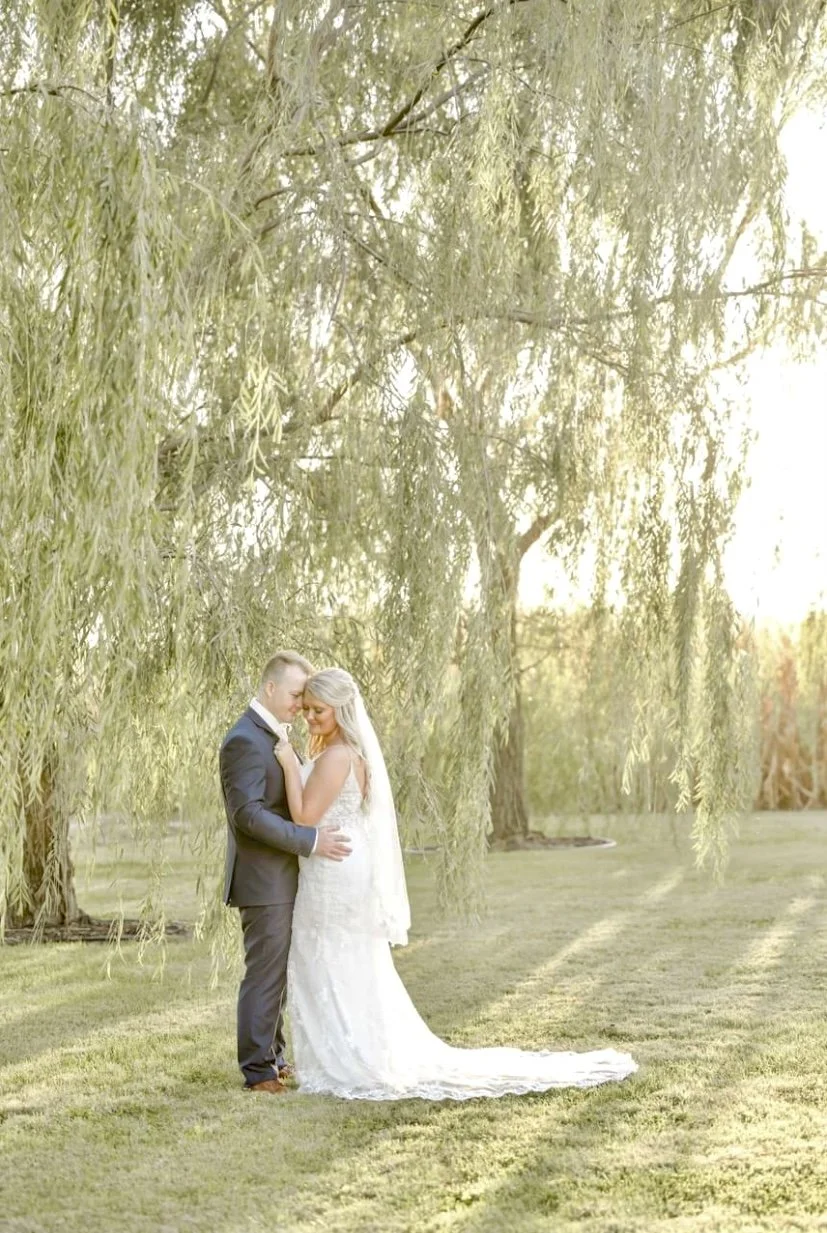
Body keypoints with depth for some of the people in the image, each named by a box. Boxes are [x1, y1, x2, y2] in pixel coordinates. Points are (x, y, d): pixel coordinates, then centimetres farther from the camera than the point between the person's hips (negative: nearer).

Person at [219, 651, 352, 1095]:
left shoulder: (272, 736, 15)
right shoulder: (244, 741, -18)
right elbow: (248, 813, -25)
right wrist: (310, 841, -25)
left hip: (281, 879, 10)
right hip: (263, 880, -10)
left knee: (276, 973, 16)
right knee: (265, 974, -4)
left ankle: (272, 1058, 26)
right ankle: (258, 1070, 4)